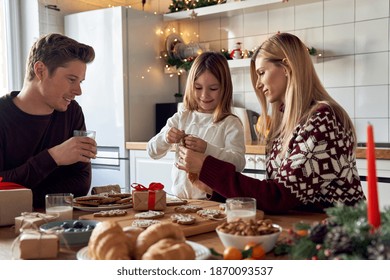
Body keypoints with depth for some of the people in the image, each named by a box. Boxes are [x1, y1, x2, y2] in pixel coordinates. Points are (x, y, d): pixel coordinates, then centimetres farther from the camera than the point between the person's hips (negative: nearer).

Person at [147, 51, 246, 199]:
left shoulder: (230, 123, -2)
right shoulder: (181, 118, 9)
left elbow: (239, 163, -13)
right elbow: (152, 152, 8)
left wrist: (207, 149, -27)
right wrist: (165, 138, -14)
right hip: (179, 196, 3)